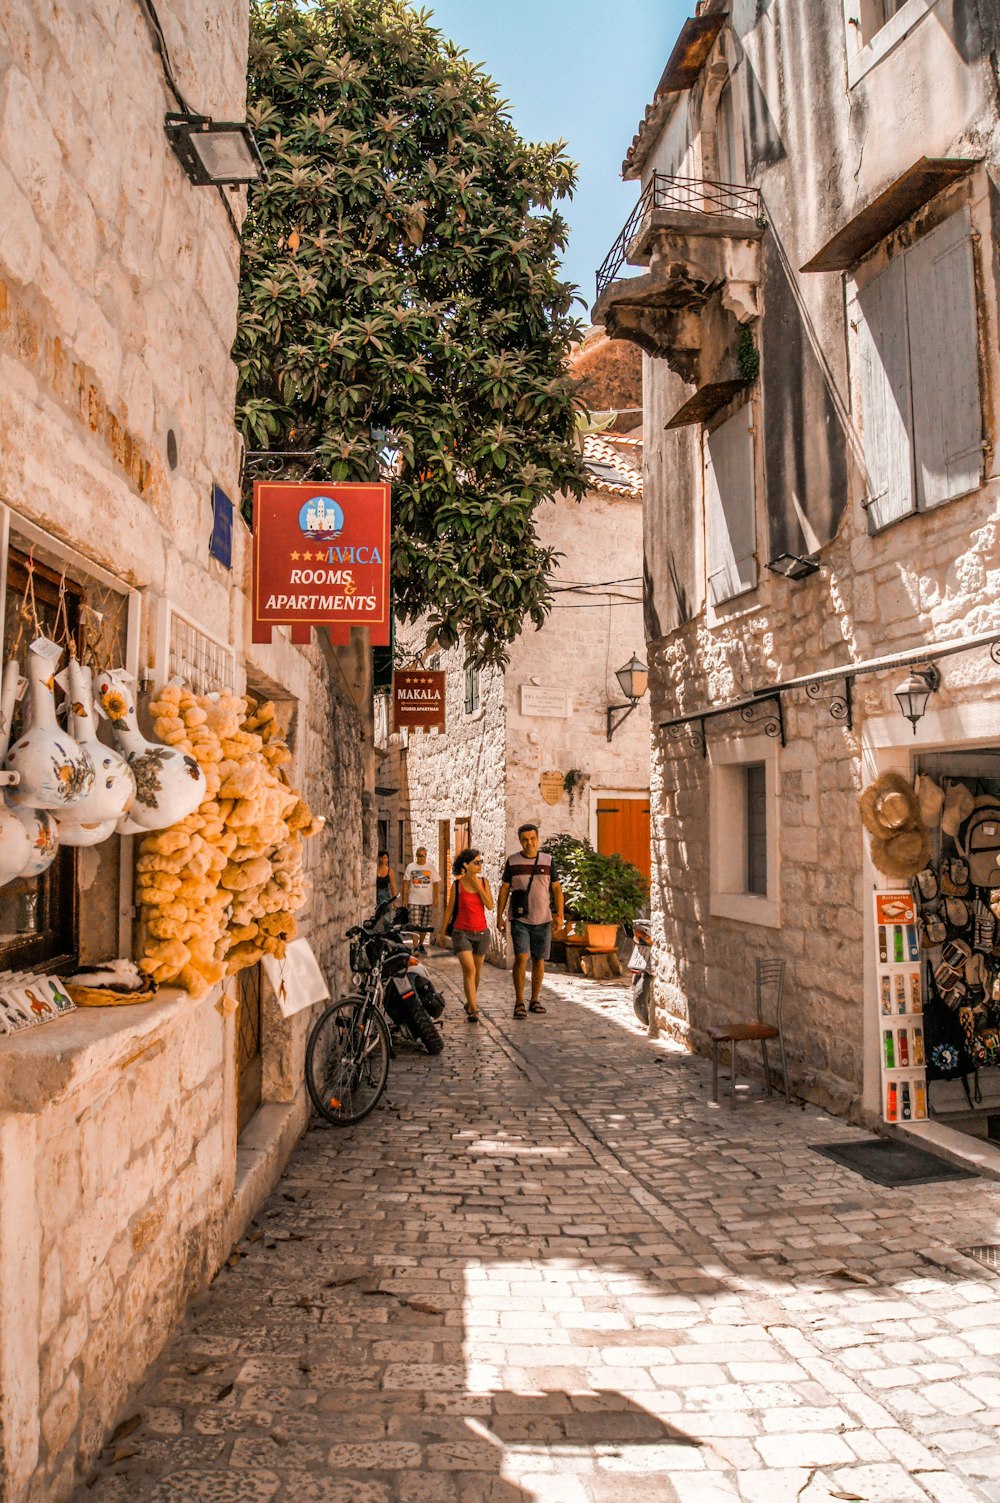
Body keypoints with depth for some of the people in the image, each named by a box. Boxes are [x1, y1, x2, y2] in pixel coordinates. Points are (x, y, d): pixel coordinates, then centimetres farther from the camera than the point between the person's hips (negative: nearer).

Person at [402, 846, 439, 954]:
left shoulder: (431, 868, 6)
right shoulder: (410, 867, 4)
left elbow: (436, 883, 6)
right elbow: (406, 883, 5)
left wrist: (436, 898, -3)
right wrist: (404, 899, -1)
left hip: (428, 901, 2)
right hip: (414, 901, -2)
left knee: (425, 925, 7)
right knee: (414, 925, -9)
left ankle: (421, 944, 23)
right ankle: (415, 947, -6)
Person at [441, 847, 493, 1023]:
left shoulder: (484, 882, 3)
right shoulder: (458, 885, -5)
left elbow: (490, 905, -8)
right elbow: (449, 909, 4)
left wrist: (477, 886, -13)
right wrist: (443, 932, 10)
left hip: (481, 932, 3)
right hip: (462, 932, -3)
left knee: (477, 971, 14)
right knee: (469, 970, -17)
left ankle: (470, 1002, 35)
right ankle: (473, 1009, -15)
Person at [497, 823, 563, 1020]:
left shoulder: (548, 860, 5)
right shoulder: (512, 861, 2)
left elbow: (556, 888, 8)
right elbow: (504, 889, 6)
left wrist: (559, 914, 0)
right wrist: (499, 917, 2)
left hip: (543, 920, 2)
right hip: (520, 920, -2)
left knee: (539, 960, 6)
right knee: (521, 958, -13)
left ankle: (535, 1000, 19)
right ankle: (519, 1003, -8)